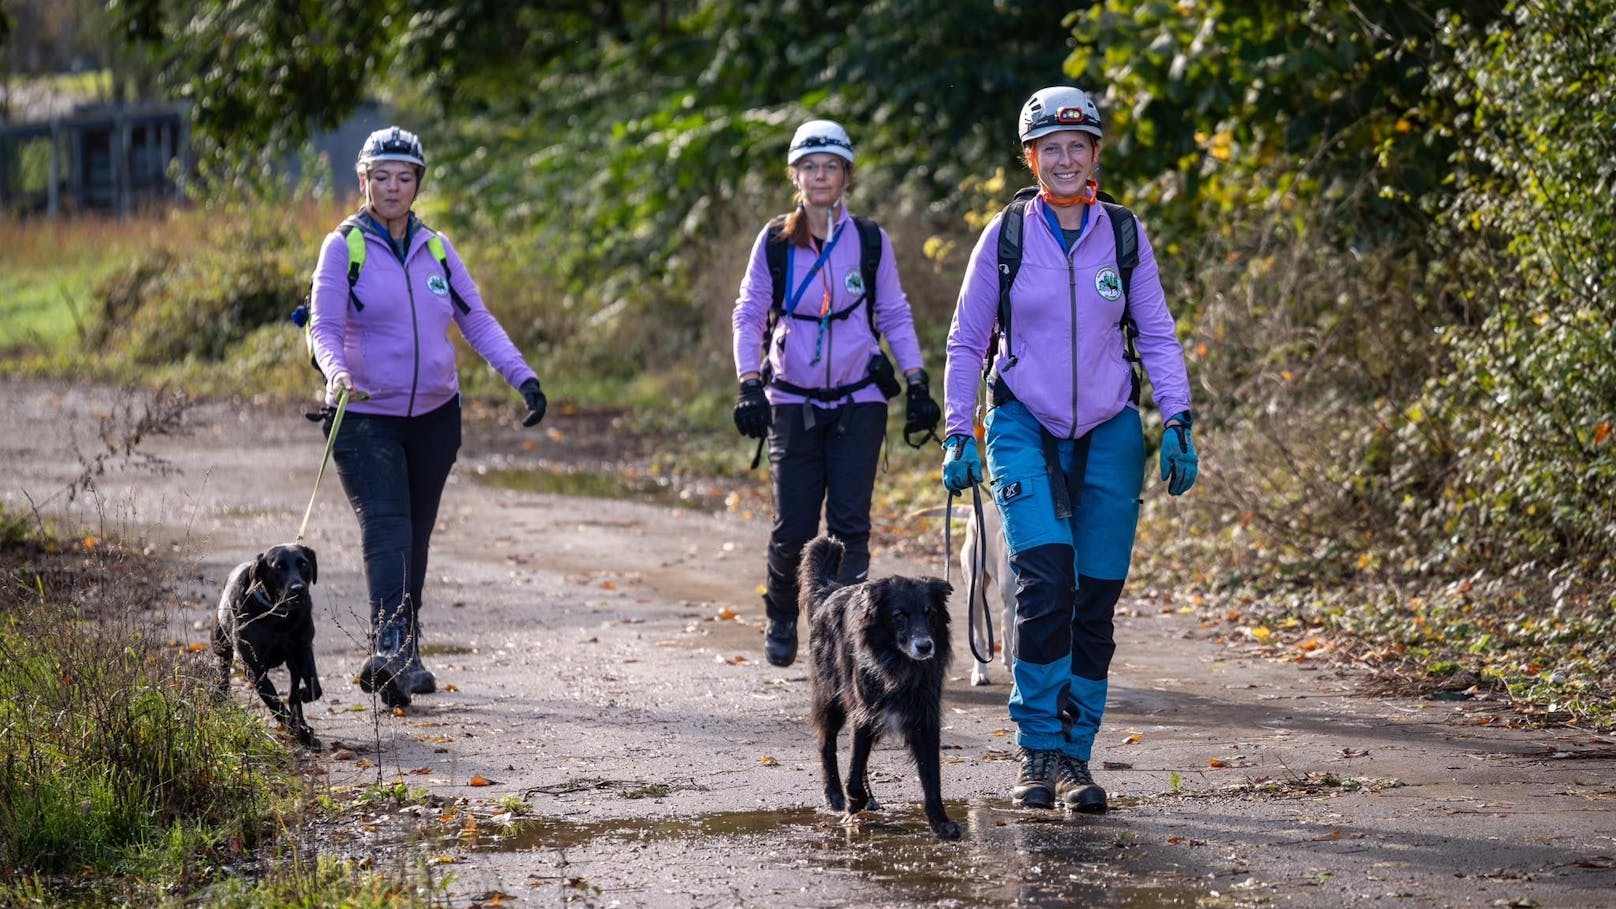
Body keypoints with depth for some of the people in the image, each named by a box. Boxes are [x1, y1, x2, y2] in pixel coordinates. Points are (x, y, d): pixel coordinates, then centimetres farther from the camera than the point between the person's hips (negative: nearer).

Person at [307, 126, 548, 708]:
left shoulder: (436, 249, 8)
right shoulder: (344, 247, -4)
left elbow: (477, 321, 9)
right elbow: (324, 326, -12)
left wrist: (522, 377, -4)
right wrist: (337, 372, -33)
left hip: (434, 416, 5)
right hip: (366, 416, -5)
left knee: (416, 537, 10)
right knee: (386, 529, -20)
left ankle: (399, 656, 21)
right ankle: (391, 648, -32)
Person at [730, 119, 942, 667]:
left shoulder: (870, 241, 1)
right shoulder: (775, 241, 0)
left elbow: (894, 316, 8)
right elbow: (749, 314, 3)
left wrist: (918, 385, 1)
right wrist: (749, 385, -7)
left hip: (859, 402, 0)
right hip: (794, 402, 0)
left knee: (849, 525, -7)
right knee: (794, 528, -1)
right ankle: (781, 617, 25)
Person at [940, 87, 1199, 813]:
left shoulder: (1123, 234, 4)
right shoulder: (1007, 235, 1)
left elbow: (1157, 335, 8)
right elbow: (966, 341, 6)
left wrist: (1178, 425, -2)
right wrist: (958, 436, 1)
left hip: (1108, 432, 2)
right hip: (1025, 426, -2)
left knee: (1096, 600, 0)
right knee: (1046, 578, -20)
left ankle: (1075, 757, 12)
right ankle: (1037, 752, -12)